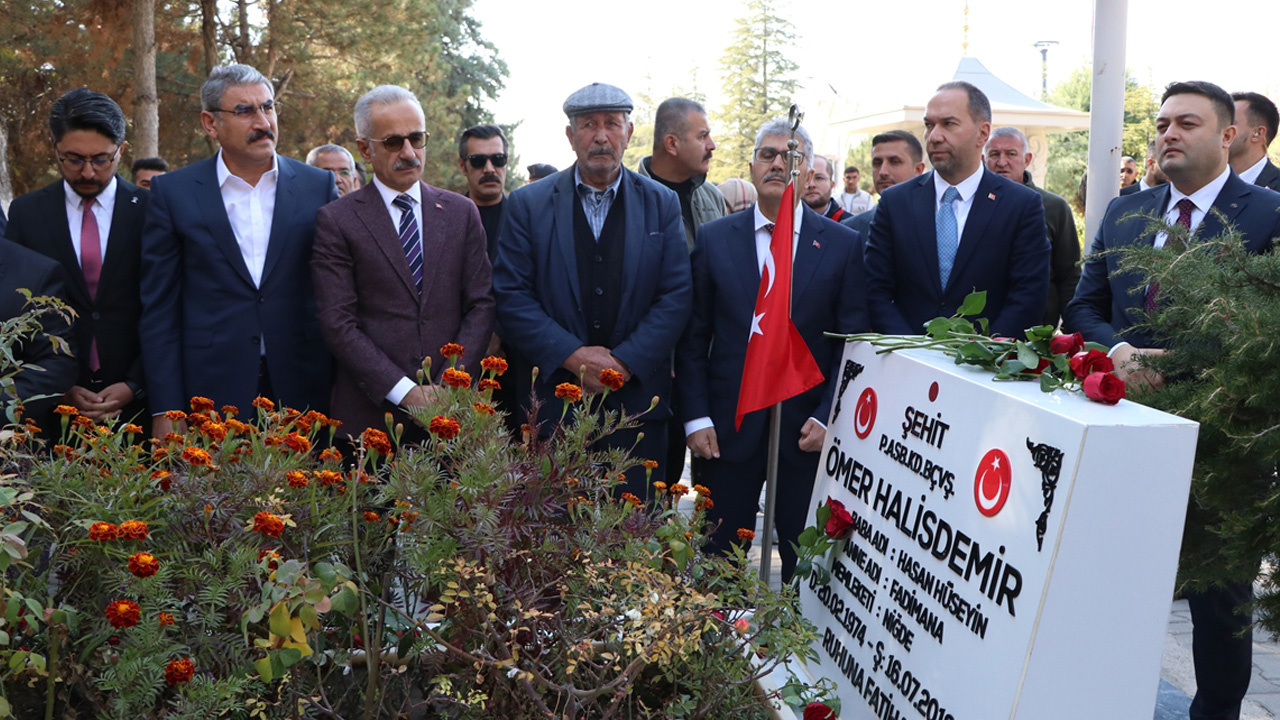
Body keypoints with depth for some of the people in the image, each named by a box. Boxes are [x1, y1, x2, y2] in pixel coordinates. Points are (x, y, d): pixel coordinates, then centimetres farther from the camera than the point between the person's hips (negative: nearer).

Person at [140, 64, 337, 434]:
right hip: (211, 394, -1)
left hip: (303, 392, 1)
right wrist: (164, 410, -4)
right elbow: (159, 309, 2)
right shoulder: (172, 192, 3)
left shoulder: (319, 186, 6)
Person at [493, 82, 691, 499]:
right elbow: (511, 296, -3)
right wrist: (572, 355, -13)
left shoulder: (661, 204, 8)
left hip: (637, 399, 1)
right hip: (554, 401, 0)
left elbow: (676, 296, 0)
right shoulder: (528, 204, 5)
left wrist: (626, 362, -12)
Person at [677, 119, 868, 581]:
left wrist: (826, 417, -8)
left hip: (807, 429, 0)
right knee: (719, 560, 8)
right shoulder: (714, 239, 5)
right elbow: (693, 338, 3)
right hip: (727, 427, 1)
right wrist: (696, 417, -4)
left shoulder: (843, 244, 3)